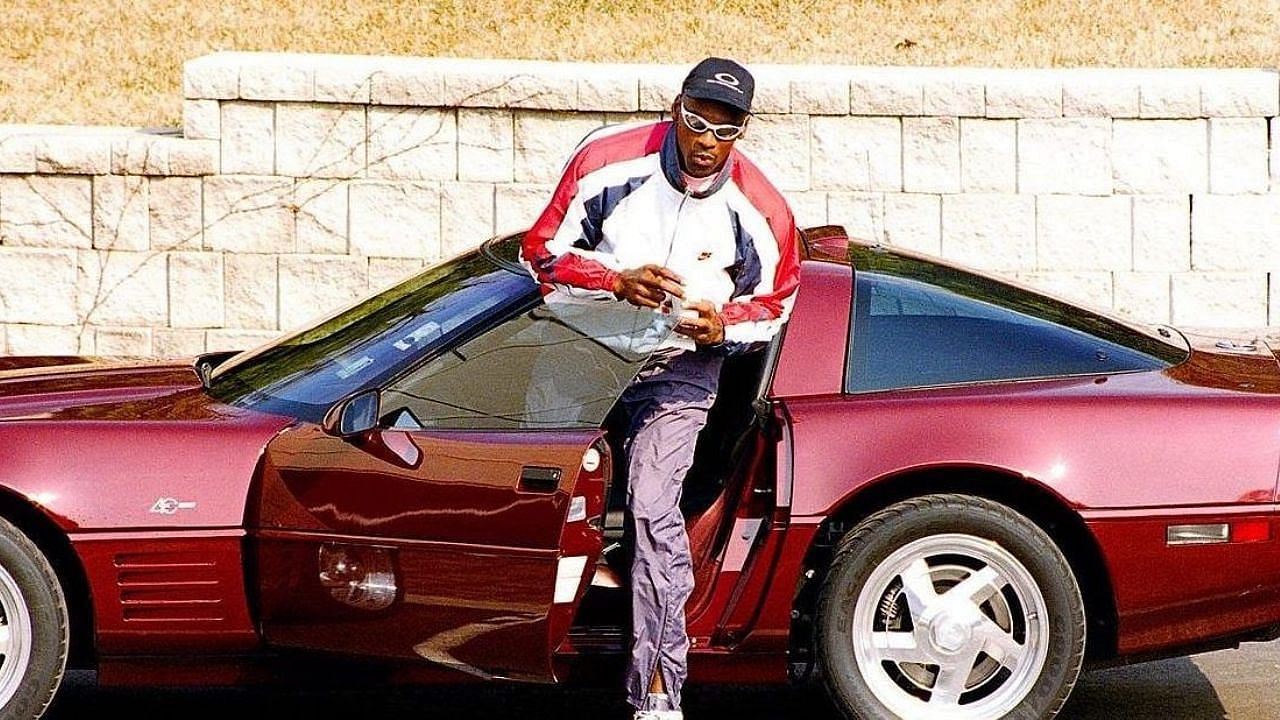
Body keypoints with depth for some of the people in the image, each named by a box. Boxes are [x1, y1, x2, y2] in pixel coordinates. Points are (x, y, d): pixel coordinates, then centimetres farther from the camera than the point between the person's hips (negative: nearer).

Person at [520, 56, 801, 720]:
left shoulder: (759, 212, -13)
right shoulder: (607, 162, -16)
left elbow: (774, 302, 4)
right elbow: (540, 253, -9)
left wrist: (722, 325, -18)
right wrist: (616, 280, -26)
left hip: (681, 369, -3)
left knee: (652, 506, -20)